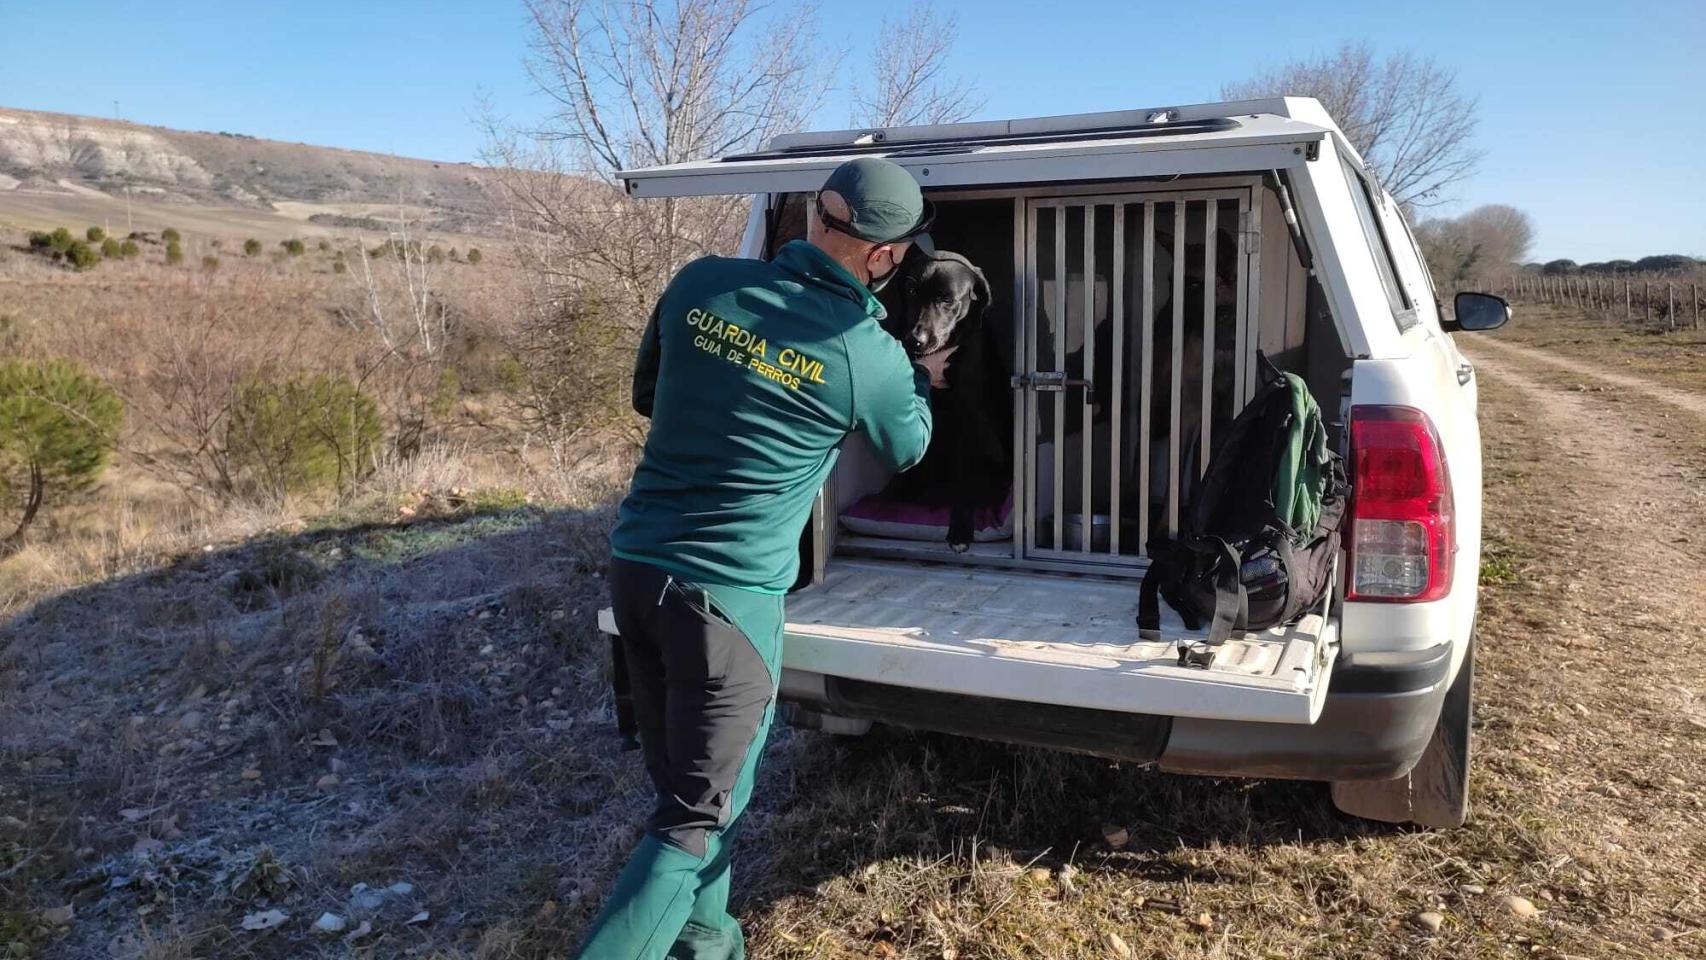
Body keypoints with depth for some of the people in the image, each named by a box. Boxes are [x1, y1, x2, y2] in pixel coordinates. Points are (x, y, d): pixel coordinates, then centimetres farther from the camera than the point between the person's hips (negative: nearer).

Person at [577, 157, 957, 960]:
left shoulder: (701, 283, -1)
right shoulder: (869, 357, -10)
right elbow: (906, 450, 13)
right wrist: (924, 383, 32)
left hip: (635, 565, 6)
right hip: (727, 594, -6)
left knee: (679, 781, 22)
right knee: (698, 817, 5)